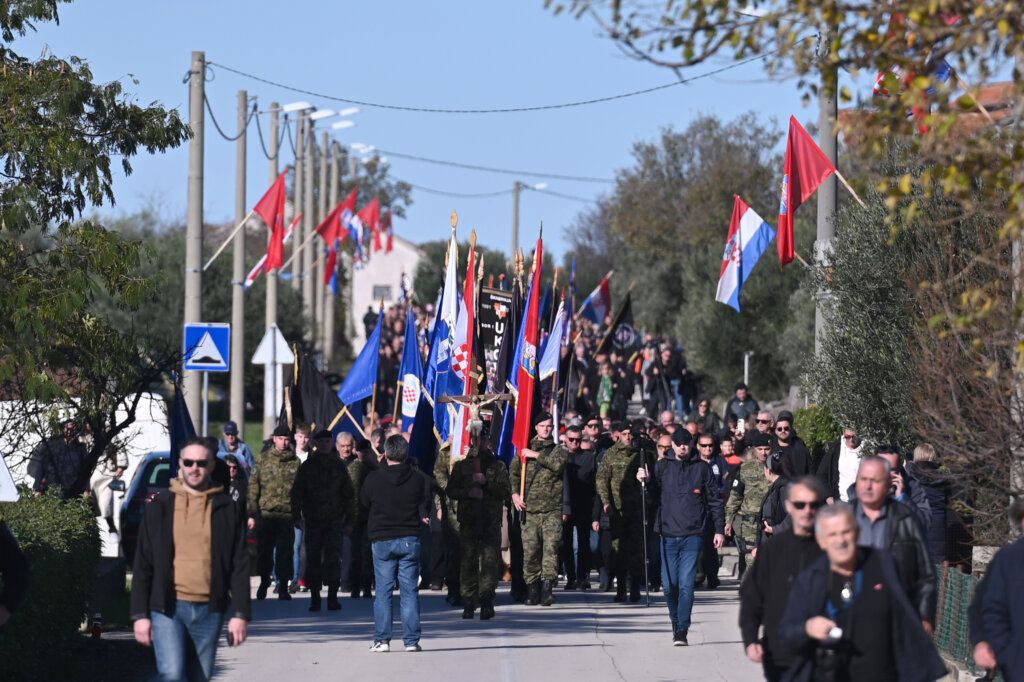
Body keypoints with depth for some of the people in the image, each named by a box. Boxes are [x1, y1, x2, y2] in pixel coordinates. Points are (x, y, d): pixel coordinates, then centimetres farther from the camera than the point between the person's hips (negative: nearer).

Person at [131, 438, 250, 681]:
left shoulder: (227, 510, 8)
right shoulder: (160, 507, 7)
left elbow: (240, 566, 8)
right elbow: (142, 565, 7)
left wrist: (240, 615, 0)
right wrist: (140, 614, 1)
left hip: (209, 611, 1)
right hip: (167, 608, -1)